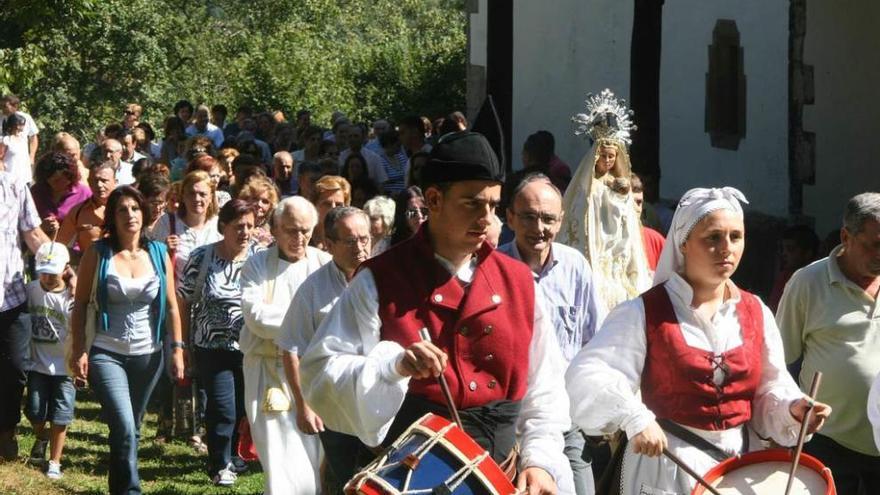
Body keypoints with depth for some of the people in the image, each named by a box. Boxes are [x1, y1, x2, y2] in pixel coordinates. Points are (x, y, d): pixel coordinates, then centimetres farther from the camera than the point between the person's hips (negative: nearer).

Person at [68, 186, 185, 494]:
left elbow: (171, 306, 6)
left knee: (132, 428, 13)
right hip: (106, 353, -3)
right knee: (124, 427, -17)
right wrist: (78, 350, -7)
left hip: (148, 354, 3)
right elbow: (80, 304, -1)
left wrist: (177, 349, 2)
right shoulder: (97, 254, -4)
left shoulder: (158, 253, 2)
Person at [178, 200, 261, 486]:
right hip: (213, 348, -2)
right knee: (223, 409, -7)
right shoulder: (202, 258, -5)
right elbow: (184, 301, 2)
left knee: (243, 408, 12)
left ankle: (230, 454, 36)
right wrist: (184, 344, 3)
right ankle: (220, 466, 12)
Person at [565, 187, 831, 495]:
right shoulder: (644, 313, -10)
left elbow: (770, 390, 8)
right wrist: (633, 417, -36)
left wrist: (791, 410, -14)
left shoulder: (756, 313, 4)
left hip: (743, 463, 4)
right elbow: (587, 376, -21)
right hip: (668, 464, -4)